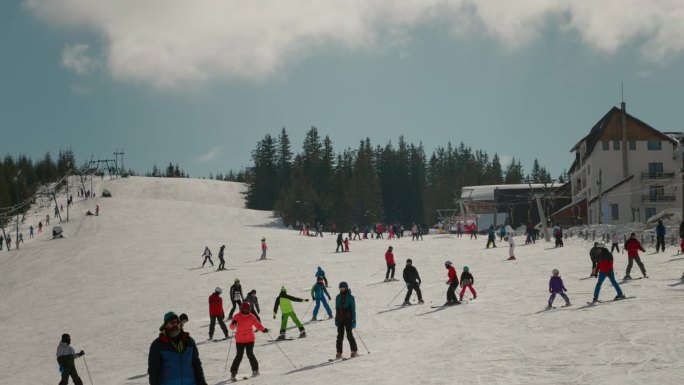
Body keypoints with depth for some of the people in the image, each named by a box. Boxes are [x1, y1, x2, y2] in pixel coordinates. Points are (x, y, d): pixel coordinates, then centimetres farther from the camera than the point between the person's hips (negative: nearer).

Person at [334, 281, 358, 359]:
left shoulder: (350, 297, -3)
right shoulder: (338, 297, 12)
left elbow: (353, 309, -4)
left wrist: (353, 320, -9)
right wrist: (336, 319, 15)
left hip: (348, 319, -5)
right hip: (340, 320, 5)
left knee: (349, 335, -7)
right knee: (340, 336, 3)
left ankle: (354, 351, 2)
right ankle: (339, 353, 5)